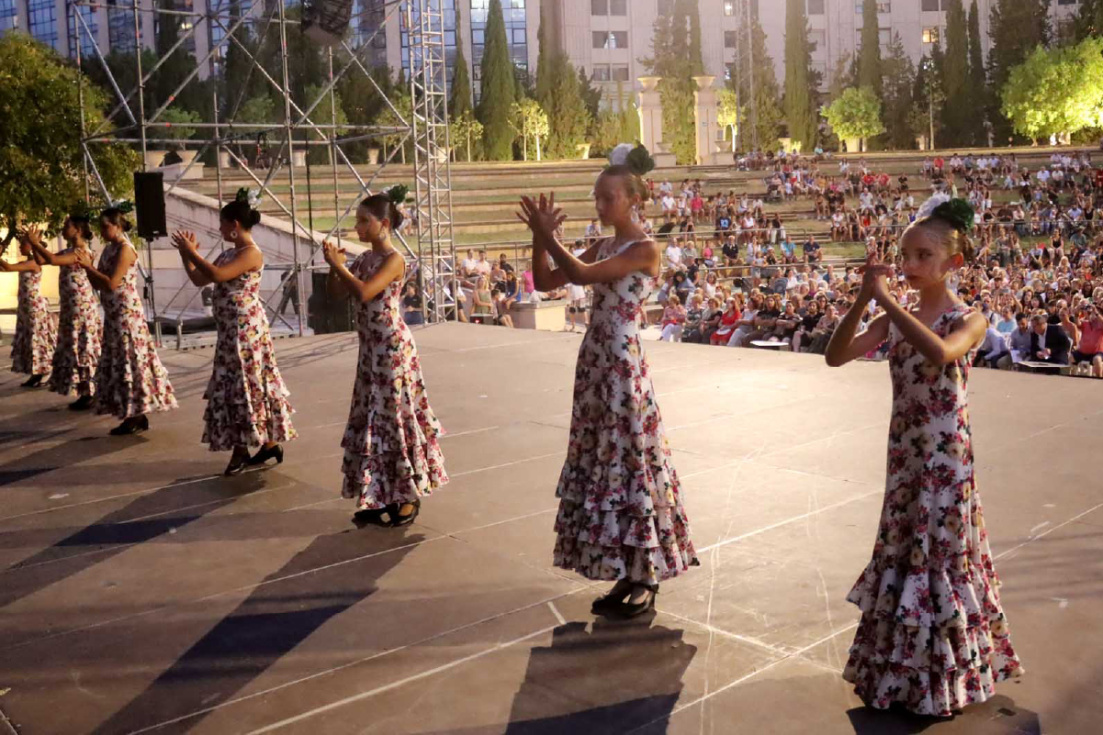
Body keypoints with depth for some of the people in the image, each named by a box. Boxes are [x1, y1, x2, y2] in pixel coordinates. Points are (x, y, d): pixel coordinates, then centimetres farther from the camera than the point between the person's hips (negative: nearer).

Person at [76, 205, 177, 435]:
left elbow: (112, 284, -20)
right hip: (113, 315, 9)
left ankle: (137, 417, 0)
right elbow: (98, 284, 14)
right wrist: (87, 266, -1)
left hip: (127, 313, -9)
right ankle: (134, 415, 15)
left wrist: (89, 266, -15)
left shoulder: (125, 249, -13)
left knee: (130, 361, -6)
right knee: (118, 362, 10)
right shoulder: (108, 249, 13)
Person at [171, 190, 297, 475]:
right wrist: (186, 254, 7)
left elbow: (216, 275, -25)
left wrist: (191, 251, -16)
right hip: (230, 331, 10)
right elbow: (199, 279, 16)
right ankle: (269, 443, 18)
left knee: (245, 386, -3)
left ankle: (241, 451, 5)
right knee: (237, 387, 12)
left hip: (246, 330, -10)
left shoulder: (251, 253, -14)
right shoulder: (228, 254, 14)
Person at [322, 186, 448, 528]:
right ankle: (381, 496, 22)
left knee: (395, 417, -2)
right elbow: (335, 291, 14)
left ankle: (409, 496, 10)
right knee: (373, 418, 12)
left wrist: (339, 264, -16)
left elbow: (364, 294, -27)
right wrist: (333, 265, -3)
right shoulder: (365, 258, 10)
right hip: (370, 348, 9)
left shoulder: (394, 259, -14)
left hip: (392, 347, -9)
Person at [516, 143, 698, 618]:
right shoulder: (602, 247, 12)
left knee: (630, 462, -1)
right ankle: (627, 576, 23)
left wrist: (547, 235, -16)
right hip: (594, 363, 8)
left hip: (623, 366, -8)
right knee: (604, 463, 11)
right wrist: (539, 237, -4)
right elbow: (546, 282, 9)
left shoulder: (646, 250, -12)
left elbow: (582, 275, -22)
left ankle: (646, 579, 13)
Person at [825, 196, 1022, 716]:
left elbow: (940, 352, -35)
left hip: (946, 459, -5)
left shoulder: (968, 320, -12)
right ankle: (903, 671, 32)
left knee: (940, 560, 5)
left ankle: (946, 680, 25)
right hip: (904, 455, 5)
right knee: (902, 556, 14)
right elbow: (836, 357, -7)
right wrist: (862, 301, -18)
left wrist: (886, 299, -32)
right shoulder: (894, 321, 3)